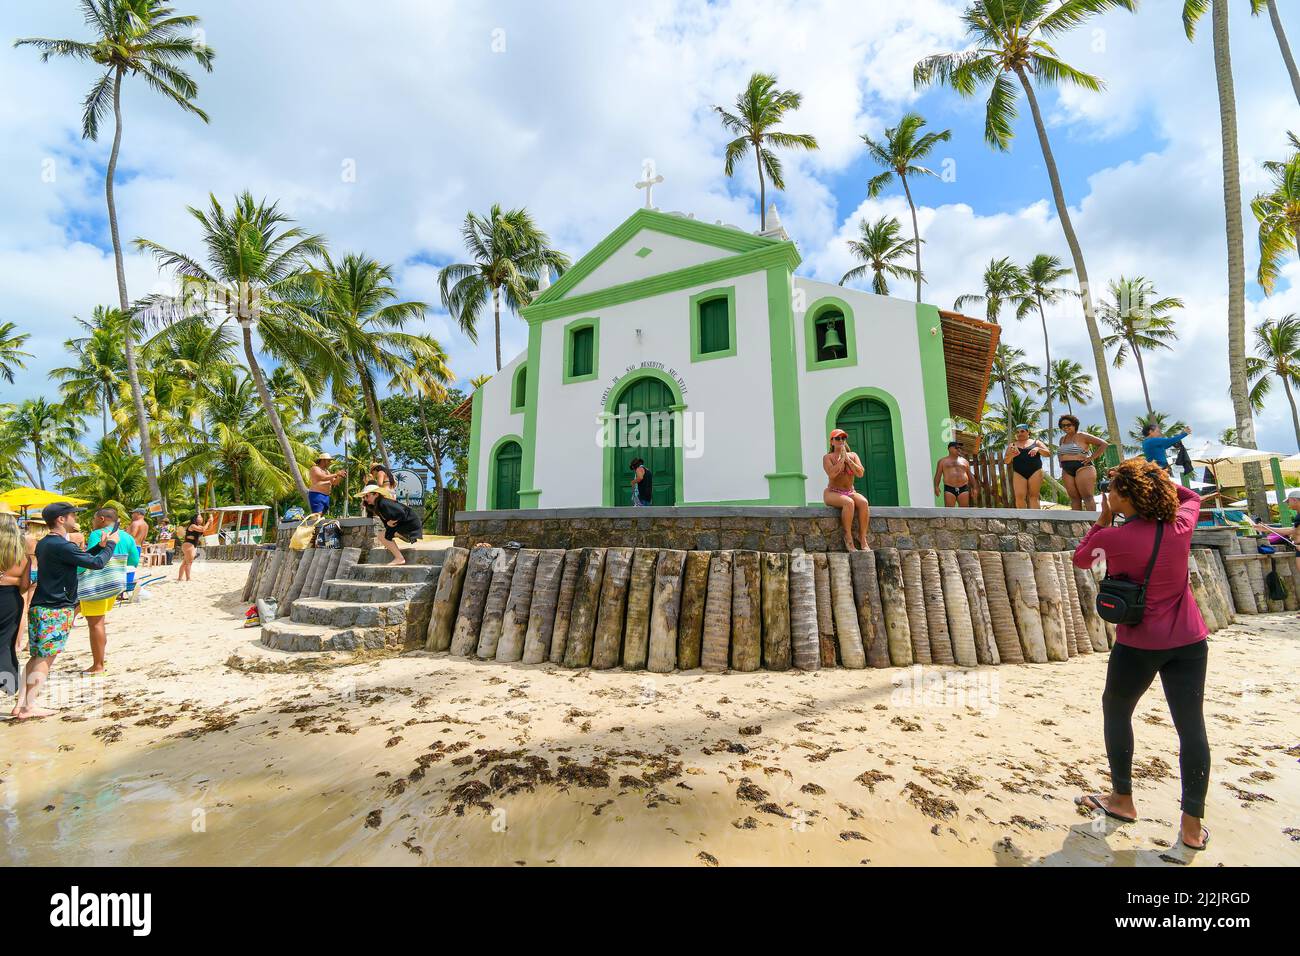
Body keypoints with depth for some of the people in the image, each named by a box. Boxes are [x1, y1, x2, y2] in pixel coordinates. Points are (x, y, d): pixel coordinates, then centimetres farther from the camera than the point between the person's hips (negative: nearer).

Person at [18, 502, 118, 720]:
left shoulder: (43, 544, 12)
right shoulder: (62, 546, -18)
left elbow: (78, 560, 21)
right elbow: (96, 563, -16)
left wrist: (100, 546, 14)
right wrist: (111, 543, -3)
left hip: (38, 607, 9)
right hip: (56, 611, -9)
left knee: (37, 656, 13)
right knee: (46, 658, -2)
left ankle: (22, 704, 14)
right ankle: (29, 707, 1)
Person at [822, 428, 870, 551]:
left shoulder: (853, 455, 9)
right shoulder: (828, 457, -2)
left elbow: (860, 473, -7)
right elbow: (831, 474, -21)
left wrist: (847, 459, -12)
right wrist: (841, 458, -16)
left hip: (851, 493, 4)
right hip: (832, 493, -4)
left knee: (864, 502, -30)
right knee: (849, 503, -36)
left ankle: (862, 539, -24)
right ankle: (848, 538, -27)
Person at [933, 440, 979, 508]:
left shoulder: (964, 461, 18)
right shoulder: (943, 461, 8)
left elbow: (970, 475, 20)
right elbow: (938, 475, 2)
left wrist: (974, 487, 12)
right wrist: (936, 486, -11)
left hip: (963, 488, 3)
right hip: (949, 489, -3)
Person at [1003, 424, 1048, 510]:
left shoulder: (1036, 442, 15)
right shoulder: (1012, 445, 16)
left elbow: (1048, 453, 6)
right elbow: (1005, 461, 10)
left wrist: (1038, 449, -14)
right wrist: (1011, 456, -12)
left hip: (1035, 472, -1)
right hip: (1019, 473, 1)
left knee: (1033, 496, -5)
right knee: (1020, 497, -11)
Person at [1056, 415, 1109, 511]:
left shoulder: (1082, 436, -2)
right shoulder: (1062, 439, 18)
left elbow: (1104, 444, -4)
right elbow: (1060, 452, 35)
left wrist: (1092, 458, -9)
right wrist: (1061, 462, 18)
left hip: (1083, 468, -6)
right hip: (1067, 471, 6)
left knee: (1088, 497, -9)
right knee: (1074, 498, 2)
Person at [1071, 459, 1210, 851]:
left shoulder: (1113, 538, -18)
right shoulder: (1180, 526, -4)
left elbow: (1080, 558, 3)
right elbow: (1191, 496, 19)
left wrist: (1102, 521, 8)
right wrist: (1157, 479, 13)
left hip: (1138, 645, -4)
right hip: (1188, 642, 4)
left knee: (1116, 712, 16)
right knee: (1191, 726, 10)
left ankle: (1122, 799, 28)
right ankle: (1193, 824, 18)